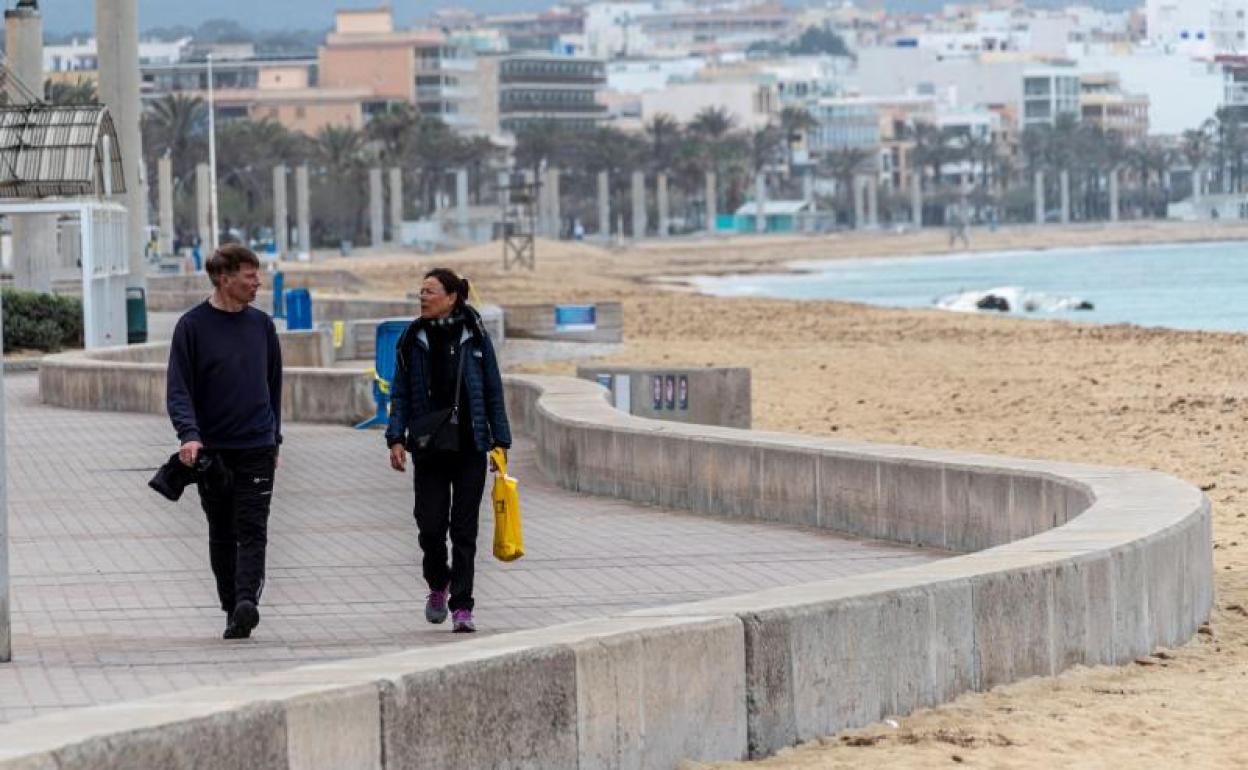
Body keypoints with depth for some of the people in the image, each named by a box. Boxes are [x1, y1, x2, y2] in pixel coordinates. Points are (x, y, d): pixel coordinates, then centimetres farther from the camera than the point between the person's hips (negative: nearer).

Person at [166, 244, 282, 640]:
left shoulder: (261, 324, 9)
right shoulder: (193, 325, -2)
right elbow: (179, 388, -7)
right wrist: (189, 435, -23)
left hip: (257, 448, 1)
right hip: (211, 449, -1)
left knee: (252, 532, -12)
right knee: (222, 535, 7)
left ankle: (247, 601, -24)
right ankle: (233, 608, 14)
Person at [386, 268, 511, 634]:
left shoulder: (474, 337, 1)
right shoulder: (413, 340, 5)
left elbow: (493, 391, 4)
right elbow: (400, 395, 7)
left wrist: (501, 441, 1)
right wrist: (396, 439, -5)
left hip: (469, 446, -1)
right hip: (429, 449, 1)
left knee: (464, 529, -2)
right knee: (430, 525, -2)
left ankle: (461, 607, 1)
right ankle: (438, 584, 26)